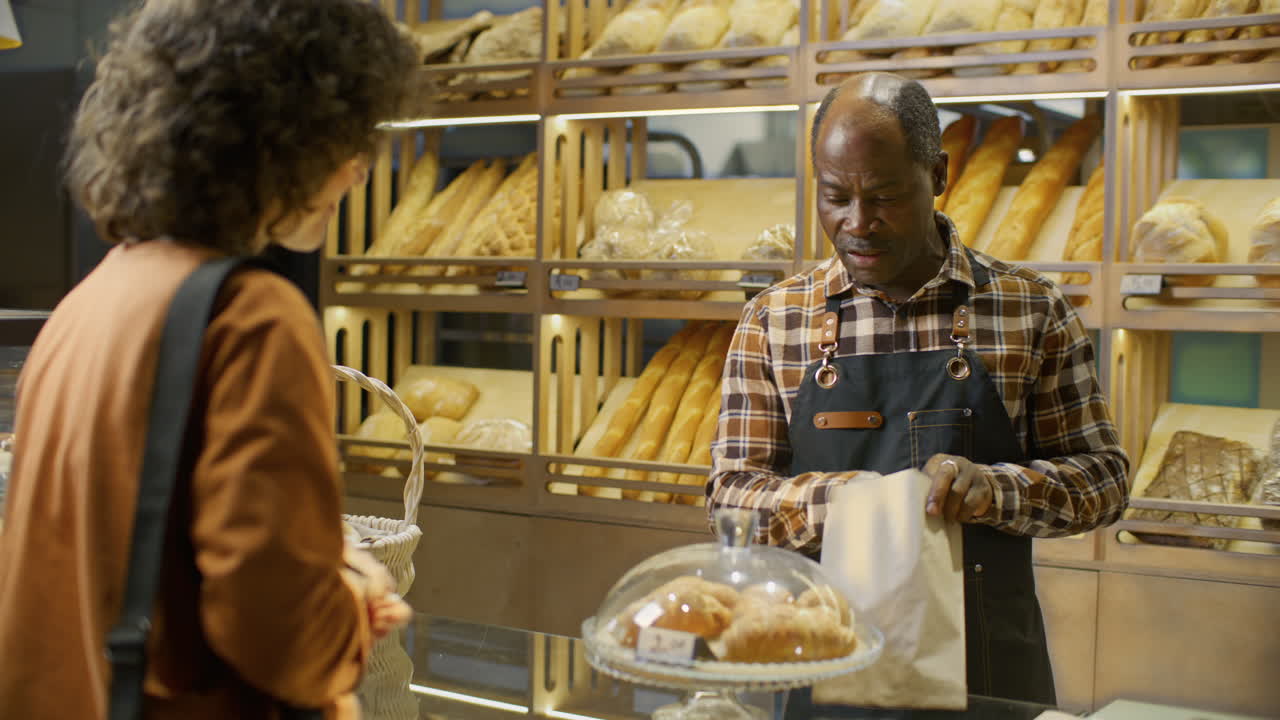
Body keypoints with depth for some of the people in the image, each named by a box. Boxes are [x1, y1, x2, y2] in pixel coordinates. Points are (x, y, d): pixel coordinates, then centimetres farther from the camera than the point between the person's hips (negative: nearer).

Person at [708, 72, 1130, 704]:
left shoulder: (1031, 310, -1)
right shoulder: (773, 321, 0)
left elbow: (1102, 476, 1)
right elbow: (731, 495, -2)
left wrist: (994, 489, -19)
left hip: (988, 661, 0)